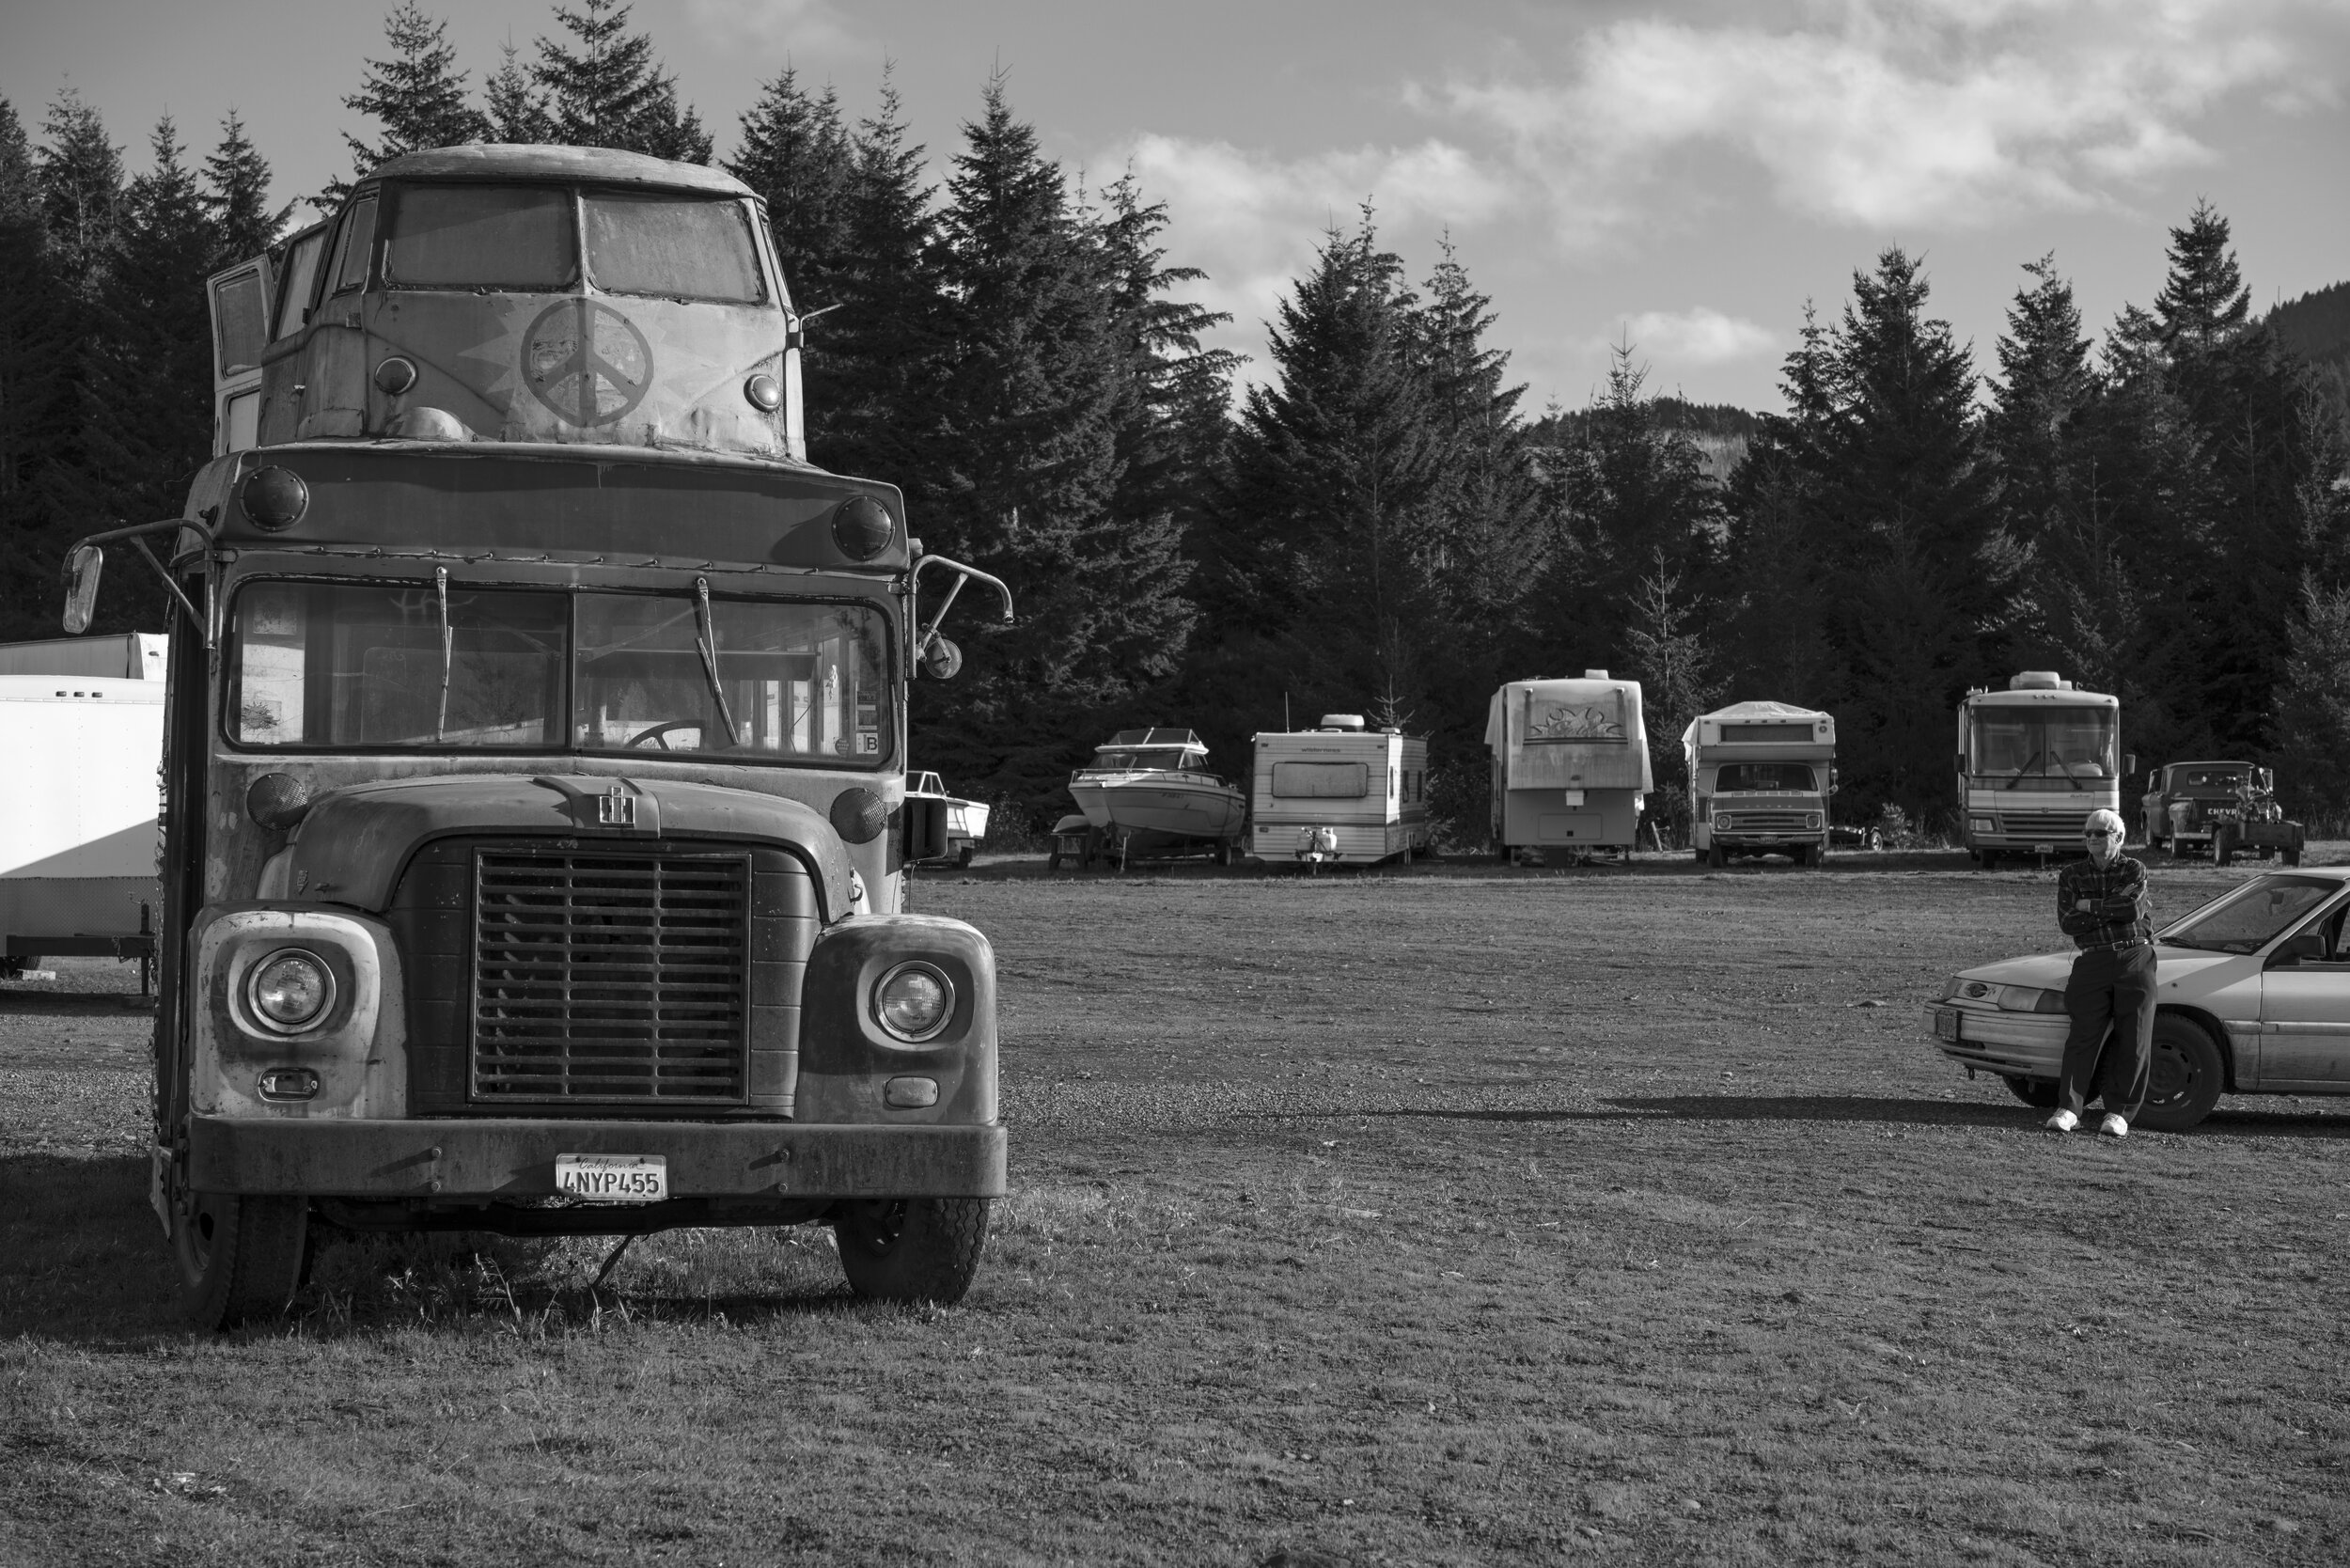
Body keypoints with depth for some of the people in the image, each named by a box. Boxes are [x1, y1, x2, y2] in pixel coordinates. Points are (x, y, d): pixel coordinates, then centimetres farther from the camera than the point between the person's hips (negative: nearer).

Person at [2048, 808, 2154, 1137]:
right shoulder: (2072, 875, 11)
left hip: (2135, 959, 0)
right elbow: (2067, 923, -3)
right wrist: (2114, 908, -8)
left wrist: (2090, 907, -6)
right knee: (2083, 1036, -11)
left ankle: (2119, 1113, -1)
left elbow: (2134, 910, -12)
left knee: (2133, 1040, -4)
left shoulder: (2134, 871, 7)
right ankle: (2068, 1109, -14)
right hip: (2092, 962, 0)